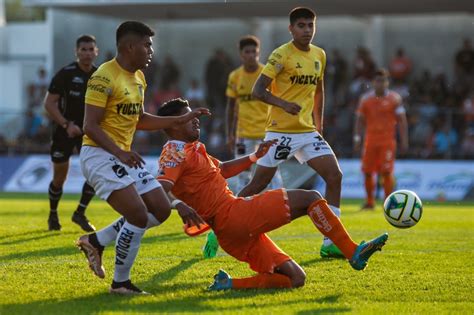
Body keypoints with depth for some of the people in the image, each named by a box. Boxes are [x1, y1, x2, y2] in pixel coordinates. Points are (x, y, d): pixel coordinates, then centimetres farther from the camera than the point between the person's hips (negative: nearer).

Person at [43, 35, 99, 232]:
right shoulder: (65, 74, -14)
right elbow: (49, 103, -14)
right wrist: (66, 124, -23)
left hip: (88, 130, 4)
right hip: (64, 130, -4)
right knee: (59, 177, 4)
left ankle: (80, 214, 5)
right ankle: (53, 215, 26)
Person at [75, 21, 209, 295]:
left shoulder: (139, 78, 12)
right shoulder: (105, 78, -17)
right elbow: (91, 126, -20)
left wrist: (182, 120, 17)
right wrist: (119, 152, -32)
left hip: (125, 156, 10)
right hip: (100, 155, -10)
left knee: (161, 210, 6)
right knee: (139, 215, -18)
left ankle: (96, 241, 14)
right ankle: (121, 283, -4)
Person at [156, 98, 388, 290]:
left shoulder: (191, 150, 23)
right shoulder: (176, 151, -7)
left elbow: (222, 169, 38)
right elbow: (159, 191, -23)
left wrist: (255, 156, 30)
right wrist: (178, 204, -42)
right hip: (234, 215, -10)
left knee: (295, 279, 4)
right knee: (310, 199, -8)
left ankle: (228, 284, -5)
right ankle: (353, 253, -10)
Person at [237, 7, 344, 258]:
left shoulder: (320, 55, 9)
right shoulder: (282, 55, -11)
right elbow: (257, 90, -15)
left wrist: (319, 126, 21)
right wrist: (284, 104, -30)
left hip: (307, 131, 6)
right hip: (280, 131, -6)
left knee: (335, 176, -7)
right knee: (258, 185, -3)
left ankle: (330, 243, -4)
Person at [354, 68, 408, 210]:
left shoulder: (394, 99, 1)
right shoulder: (365, 99, 7)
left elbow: (401, 120, 1)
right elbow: (360, 120, 11)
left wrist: (404, 140, -5)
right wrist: (357, 138, 3)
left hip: (388, 141, -3)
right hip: (370, 141, 3)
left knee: (387, 172, -10)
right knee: (367, 172, 2)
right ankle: (370, 201, 17)